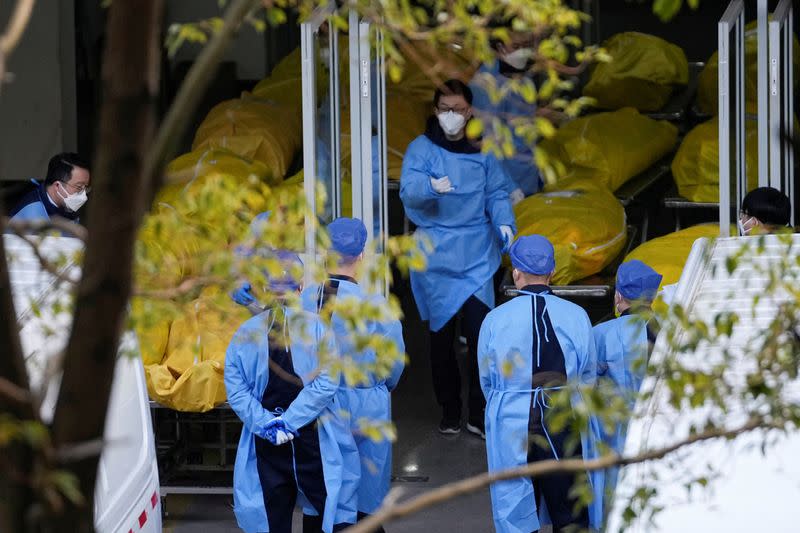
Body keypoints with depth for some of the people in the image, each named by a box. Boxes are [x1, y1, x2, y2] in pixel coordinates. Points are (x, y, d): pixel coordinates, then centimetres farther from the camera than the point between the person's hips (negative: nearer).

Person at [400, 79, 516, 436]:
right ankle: (449, 412, 17)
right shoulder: (421, 149, -1)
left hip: (477, 256, 1)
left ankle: (479, 414, 2)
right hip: (435, 257, -1)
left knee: (480, 334, -7)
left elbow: (496, 194, 10)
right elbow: (409, 191, -15)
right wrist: (431, 186, -36)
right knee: (441, 337, 5)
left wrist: (504, 224, -9)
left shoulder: (482, 151, 8)